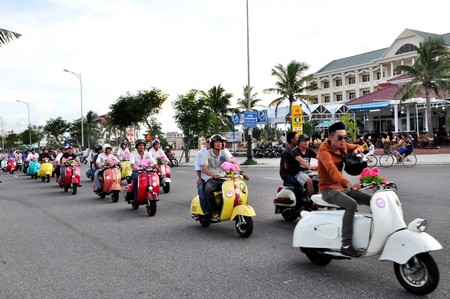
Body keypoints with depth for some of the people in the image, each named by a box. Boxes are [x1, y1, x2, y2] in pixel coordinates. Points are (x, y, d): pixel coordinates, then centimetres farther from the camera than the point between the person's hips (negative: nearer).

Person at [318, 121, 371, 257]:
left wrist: (356, 150, -2)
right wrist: (349, 183, -51)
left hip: (342, 187, 8)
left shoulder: (343, 146, 5)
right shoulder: (324, 150, -18)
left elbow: (359, 147, 25)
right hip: (329, 189, -8)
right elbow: (332, 170, -35)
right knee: (351, 204, -34)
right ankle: (346, 245, -35)